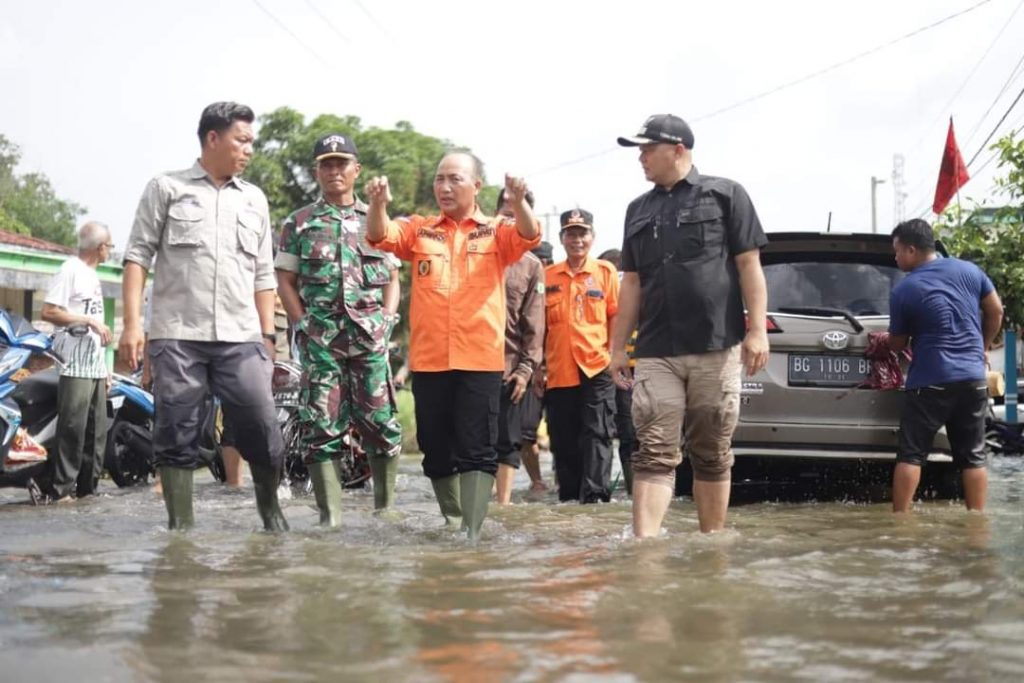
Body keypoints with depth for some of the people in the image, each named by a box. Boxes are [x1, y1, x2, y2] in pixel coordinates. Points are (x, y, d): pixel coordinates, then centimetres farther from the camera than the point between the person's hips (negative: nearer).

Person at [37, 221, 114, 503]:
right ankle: (61, 489, -8)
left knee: (97, 430, 8)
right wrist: (90, 320, -17)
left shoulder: (93, 275, 20)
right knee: (72, 428, -10)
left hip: (95, 366, 9)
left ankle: (87, 487, 13)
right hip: (75, 366, -9)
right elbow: (49, 312, -14)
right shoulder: (71, 269, -6)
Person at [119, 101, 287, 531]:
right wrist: (132, 324, -7)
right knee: (176, 436, 0)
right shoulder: (167, 188, 7)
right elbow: (138, 255, 2)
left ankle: (271, 513, 13)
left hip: (241, 338, 3)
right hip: (177, 336, -2)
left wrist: (268, 335, 12)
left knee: (262, 430, -4)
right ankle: (180, 526, 7)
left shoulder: (254, 199, 18)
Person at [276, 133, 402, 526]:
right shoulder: (299, 223, 10)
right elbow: (285, 279, 9)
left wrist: (386, 320, 2)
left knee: (381, 420, -2)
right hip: (320, 337, -1)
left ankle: (387, 505, 9)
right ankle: (330, 512, 0)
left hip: (370, 335, 1)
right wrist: (303, 324, -2)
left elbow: (392, 277, 16)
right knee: (322, 424, -4)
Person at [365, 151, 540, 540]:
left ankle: (471, 533, -4)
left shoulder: (496, 233, 7)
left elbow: (528, 237, -11)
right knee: (436, 451, 11)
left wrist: (518, 203, -33)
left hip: (480, 360, -3)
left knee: (477, 451, -4)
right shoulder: (419, 231, 12)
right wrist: (378, 204, -26)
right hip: (428, 361, 3)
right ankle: (451, 525, 29)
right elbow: (379, 237, -3)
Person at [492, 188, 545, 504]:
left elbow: (534, 323, 4)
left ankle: (503, 503, 8)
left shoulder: (532, 266, 8)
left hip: (511, 367, 0)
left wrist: (527, 367, -4)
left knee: (508, 441, 4)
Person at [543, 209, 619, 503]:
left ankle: (595, 496, -7)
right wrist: (538, 365, 10)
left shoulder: (605, 272, 4)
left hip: (597, 368, -3)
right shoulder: (547, 276, 9)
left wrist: (617, 354, -1)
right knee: (563, 442, 8)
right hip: (558, 370, 3)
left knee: (597, 435, -6)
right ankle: (568, 497, 18)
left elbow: (616, 318, 6)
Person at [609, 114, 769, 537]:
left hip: (716, 349, -3)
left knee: (713, 454, 5)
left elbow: (749, 265, 0)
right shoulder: (638, 210, 17)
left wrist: (757, 329, -8)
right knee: (654, 453, -6)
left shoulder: (725, 194, 4)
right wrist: (618, 346, 14)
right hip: (655, 354, 3)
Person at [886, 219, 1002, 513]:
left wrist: (882, 343, 25)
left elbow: (898, 345, 3)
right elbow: (995, 311, 12)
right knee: (973, 456, 8)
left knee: (910, 454, 3)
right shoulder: (969, 270, 4)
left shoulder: (903, 291, -7)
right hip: (973, 377, 4)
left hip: (930, 382, -4)